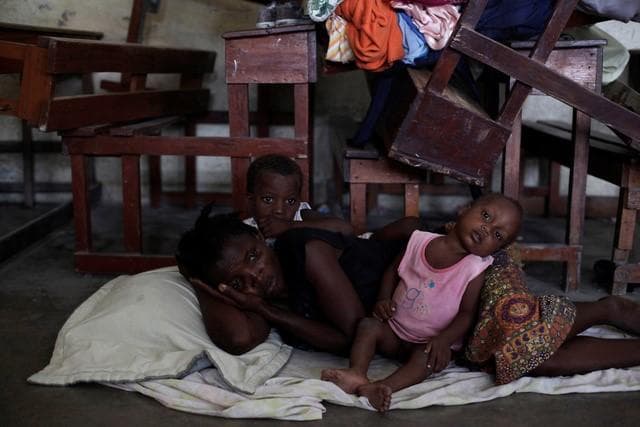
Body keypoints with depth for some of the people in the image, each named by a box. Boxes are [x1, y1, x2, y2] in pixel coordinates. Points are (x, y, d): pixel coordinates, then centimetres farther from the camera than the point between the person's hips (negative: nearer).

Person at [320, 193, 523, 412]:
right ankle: (356, 373, -37)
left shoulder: (475, 269, -12)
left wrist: (443, 340, -27)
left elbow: (466, 314, -12)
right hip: (394, 330, 4)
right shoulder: (420, 241, -4)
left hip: (430, 343, -3)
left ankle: (385, 386, -49)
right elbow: (393, 270, 10)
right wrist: (383, 299, -6)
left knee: (425, 357, -32)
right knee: (368, 324, -20)